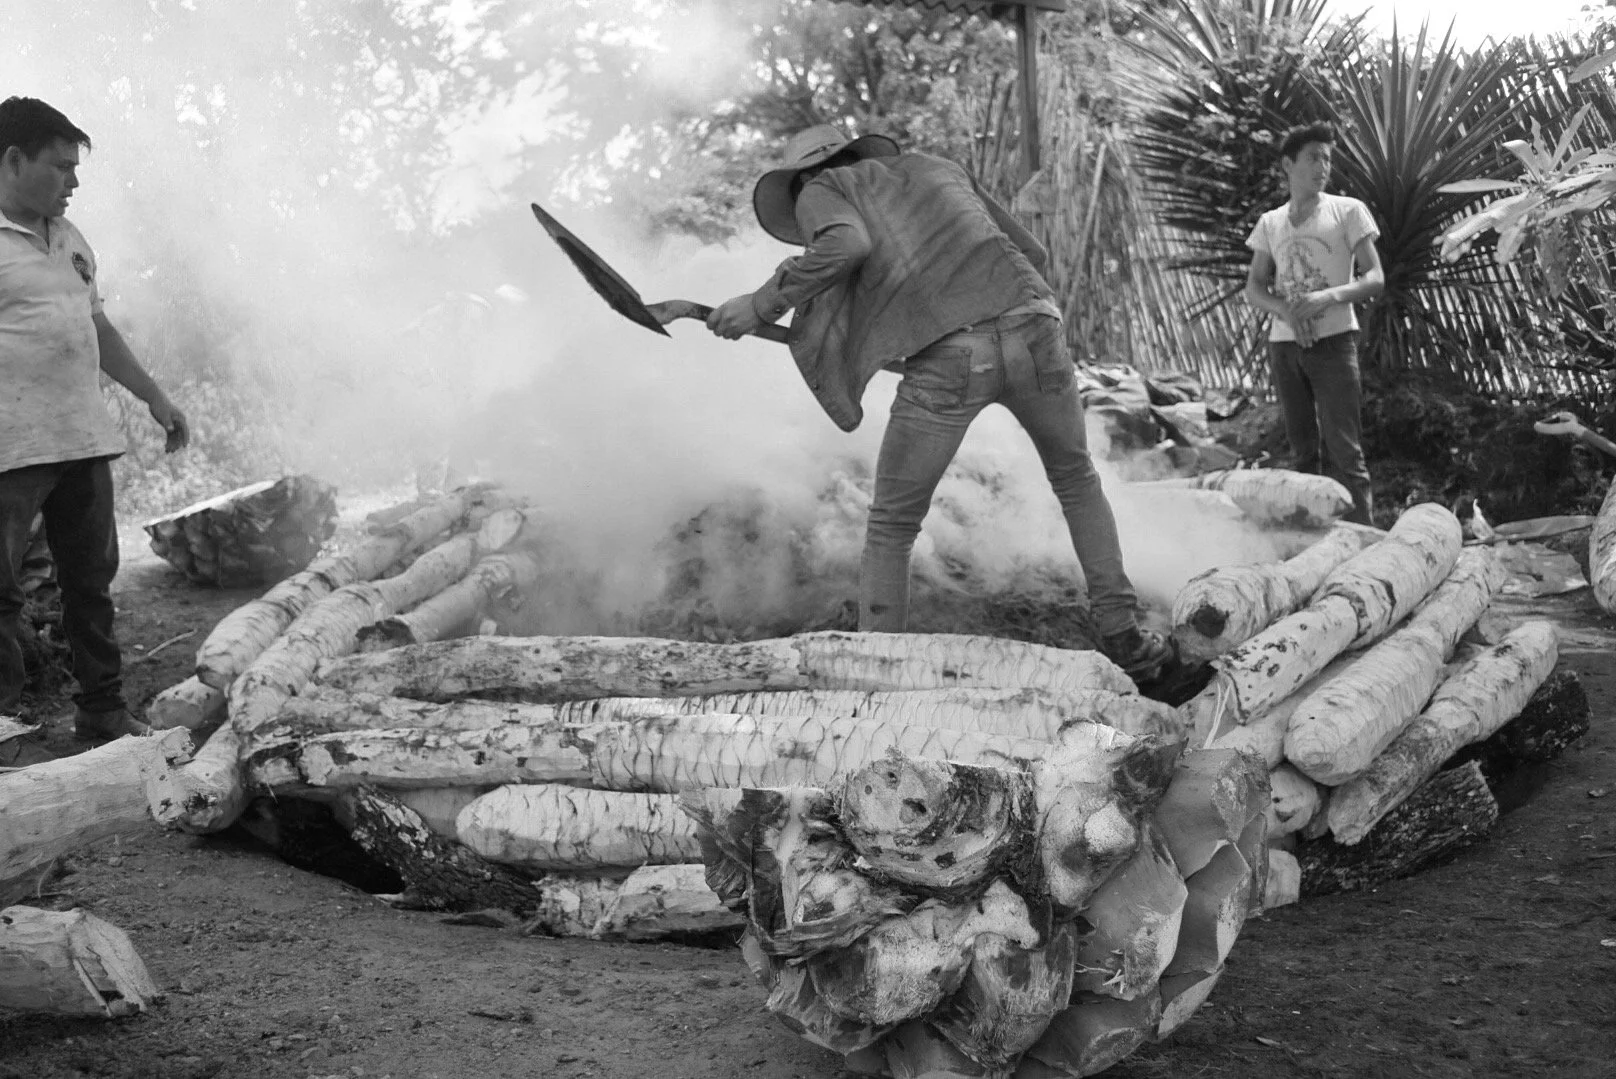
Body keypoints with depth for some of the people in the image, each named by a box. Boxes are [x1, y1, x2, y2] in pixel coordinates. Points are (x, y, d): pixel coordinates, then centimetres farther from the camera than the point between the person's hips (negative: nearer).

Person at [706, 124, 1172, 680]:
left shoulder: (820, 193, 19)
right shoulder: (937, 169, 33)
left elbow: (847, 245, -6)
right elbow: (1030, 253, 31)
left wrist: (763, 304, 2)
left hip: (945, 362, -4)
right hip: (1033, 336, 4)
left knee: (891, 529, 17)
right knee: (1075, 476, 32)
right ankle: (1123, 636, 30)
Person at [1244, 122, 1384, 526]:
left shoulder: (1348, 211, 1)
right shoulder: (1270, 223, 11)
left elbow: (1375, 279, -3)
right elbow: (1254, 288, 8)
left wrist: (1328, 296, -21)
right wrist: (1285, 309, -13)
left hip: (1334, 341, -4)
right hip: (1284, 344, 4)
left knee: (1344, 450, -10)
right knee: (1302, 450, 7)